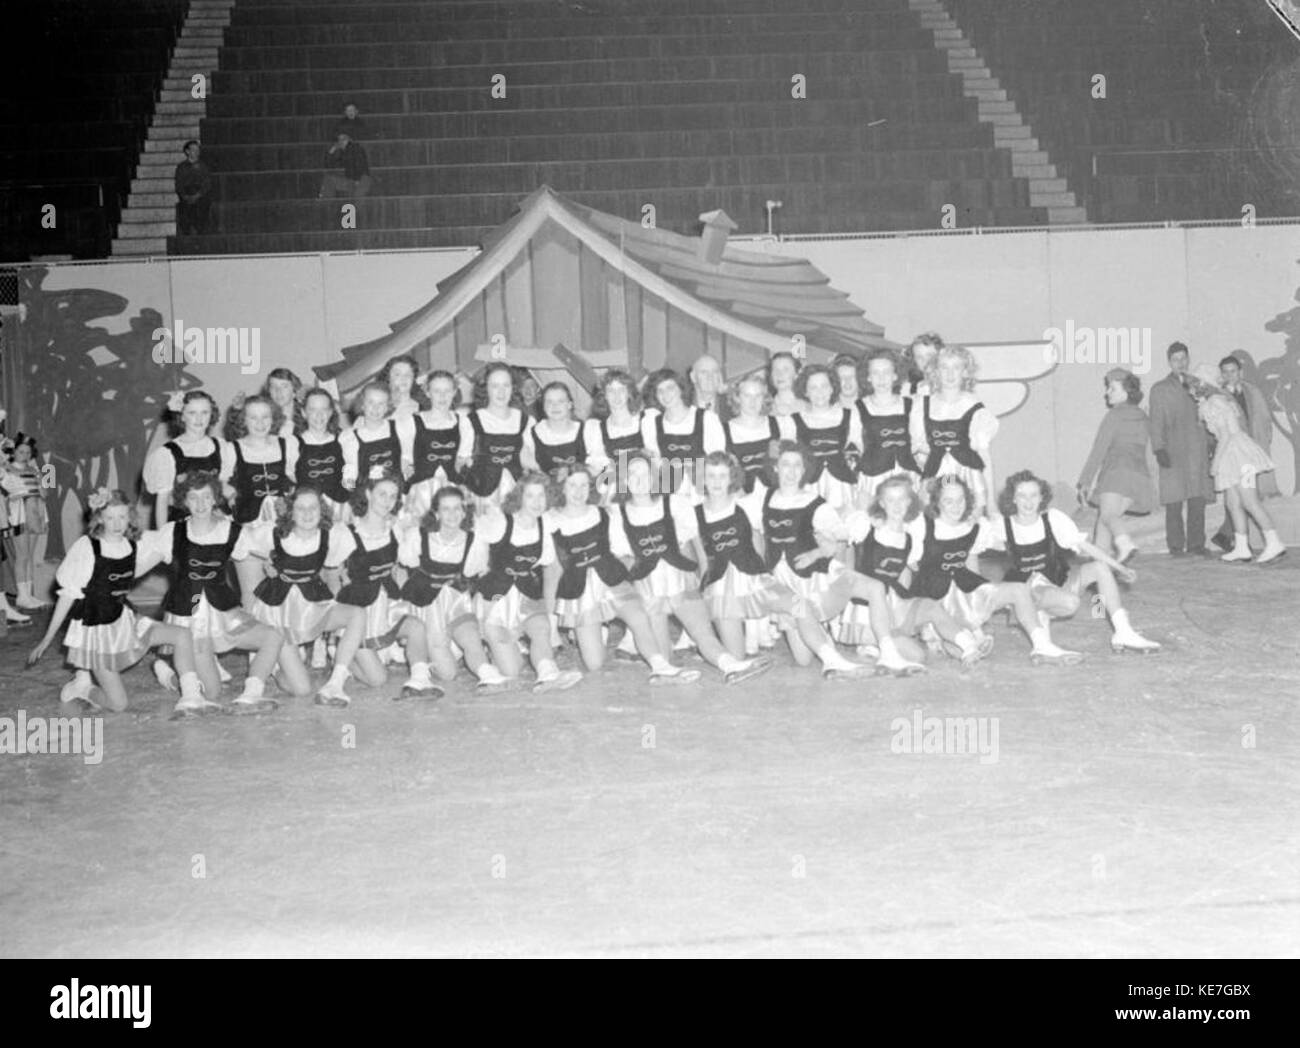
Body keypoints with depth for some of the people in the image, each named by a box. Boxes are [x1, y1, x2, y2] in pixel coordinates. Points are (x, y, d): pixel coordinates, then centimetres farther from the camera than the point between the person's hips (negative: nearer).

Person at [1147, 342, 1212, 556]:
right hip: (1173, 454, -3)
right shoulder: (1160, 389, 8)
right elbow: (1156, 423, 1)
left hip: (1198, 452, 3)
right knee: (1174, 502, -7)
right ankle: (1176, 546, -1)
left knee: (1198, 502, 1)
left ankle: (1196, 545, 6)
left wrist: (1211, 445, 13)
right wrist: (1159, 449, -10)